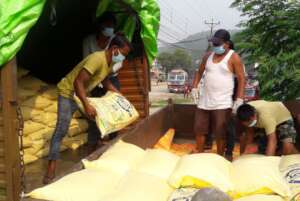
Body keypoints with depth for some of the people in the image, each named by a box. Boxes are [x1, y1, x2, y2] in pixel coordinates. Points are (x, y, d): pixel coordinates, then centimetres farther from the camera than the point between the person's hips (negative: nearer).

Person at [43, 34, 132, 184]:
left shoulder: (110, 62, -3)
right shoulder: (97, 59, -32)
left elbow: (105, 81, 17)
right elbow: (78, 82, -36)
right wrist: (86, 105, -43)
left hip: (84, 93, 9)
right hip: (68, 92, -9)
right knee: (61, 129, -16)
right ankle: (51, 168, -14)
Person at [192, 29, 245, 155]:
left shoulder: (233, 57, -6)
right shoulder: (208, 56, 9)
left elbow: (241, 79, -8)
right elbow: (200, 72, 20)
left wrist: (239, 100, -15)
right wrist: (194, 87, 6)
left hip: (222, 103, -5)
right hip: (205, 101, 6)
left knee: (220, 133, 0)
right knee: (199, 129, 11)